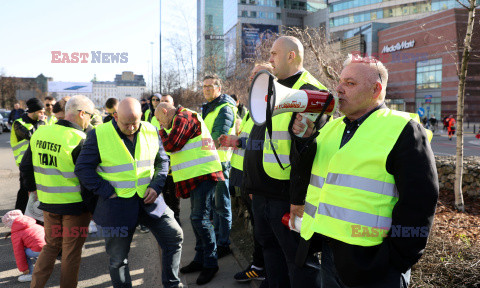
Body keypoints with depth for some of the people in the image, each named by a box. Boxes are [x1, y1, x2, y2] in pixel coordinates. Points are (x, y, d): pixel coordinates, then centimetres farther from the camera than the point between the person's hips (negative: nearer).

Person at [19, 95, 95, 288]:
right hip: (75, 203, -6)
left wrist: (32, 188, 25)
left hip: (48, 201, 6)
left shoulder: (40, 133, 1)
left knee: (51, 246, 24)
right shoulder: (79, 140, -20)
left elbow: (25, 166, 12)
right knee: (71, 251, 11)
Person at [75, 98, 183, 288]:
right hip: (116, 204, -3)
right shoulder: (98, 135, -10)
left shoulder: (151, 132, 1)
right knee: (118, 257, 9)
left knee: (174, 236, 3)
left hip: (148, 200, 3)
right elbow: (83, 168, -6)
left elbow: (162, 161, 12)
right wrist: (107, 192, -13)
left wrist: (156, 185, -4)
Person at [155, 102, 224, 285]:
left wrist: (162, 132, 1)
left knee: (200, 218, -9)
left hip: (203, 174, -11)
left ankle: (211, 263, 1)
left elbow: (172, 145, -15)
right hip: (197, 175, 11)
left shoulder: (184, 118, -9)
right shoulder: (183, 119, 24)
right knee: (197, 218, 15)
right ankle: (200, 260, 25)